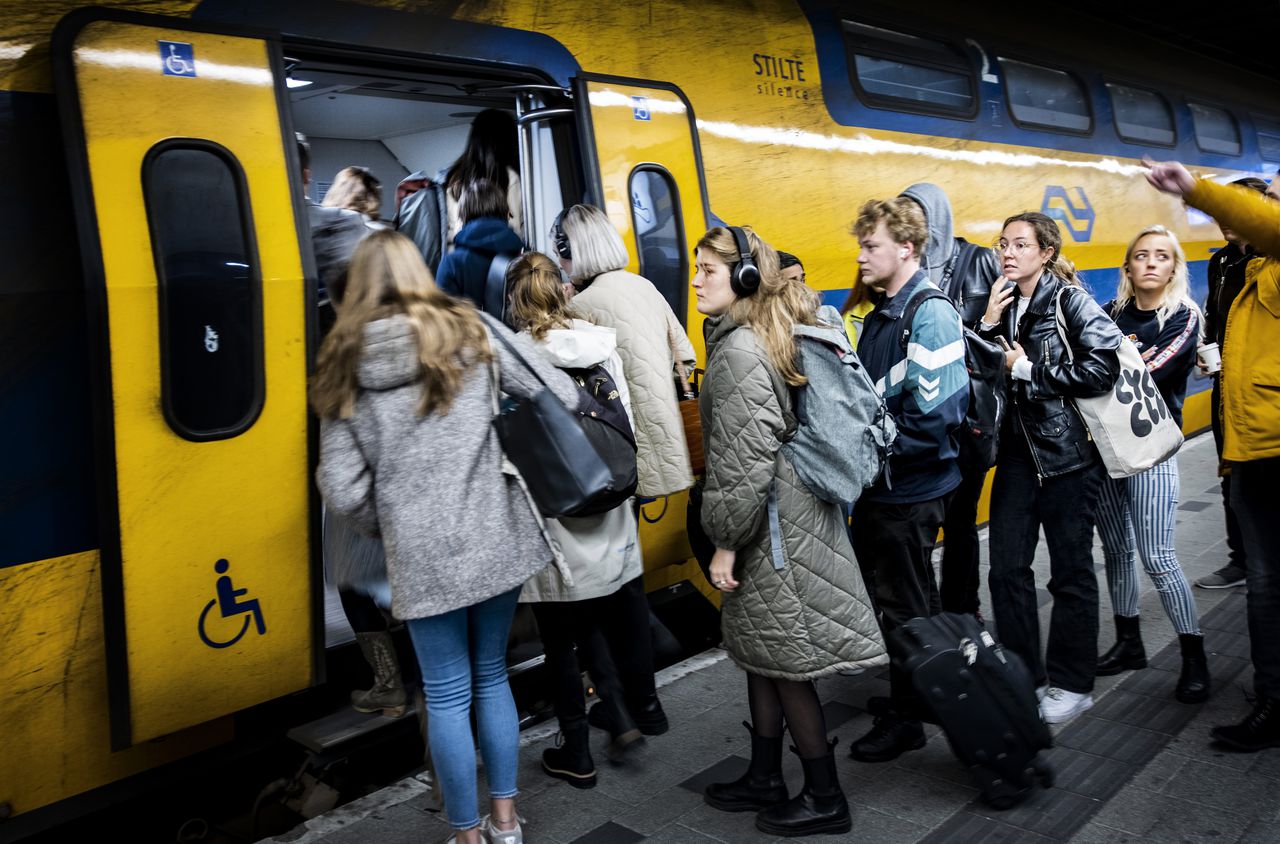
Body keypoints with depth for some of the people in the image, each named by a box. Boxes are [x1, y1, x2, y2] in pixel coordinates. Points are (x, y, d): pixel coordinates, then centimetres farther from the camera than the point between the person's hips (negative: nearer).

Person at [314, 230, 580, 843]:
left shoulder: (345, 366, 1)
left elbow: (342, 489, -2)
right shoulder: (472, 330, -1)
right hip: (494, 538, 1)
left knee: (447, 696, 12)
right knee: (492, 677, 18)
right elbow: (562, 398, -5)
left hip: (419, 557, -1)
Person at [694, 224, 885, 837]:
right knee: (759, 652, 18)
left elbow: (746, 459, -23)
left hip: (773, 524, -10)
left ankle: (824, 798, 19)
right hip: (783, 514, 10)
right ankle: (765, 780, 32)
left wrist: (724, 543, -16)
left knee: (785, 661, 3)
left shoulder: (739, 351, -19)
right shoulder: (758, 338, 12)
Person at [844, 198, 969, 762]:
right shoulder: (880, 313, 10)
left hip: (910, 492, -9)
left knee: (903, 607, 4)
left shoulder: (929, 314, -18)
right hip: (878, 485, 9)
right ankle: (910, 693, 38)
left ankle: (904, 720, 20)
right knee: (895, 597, 21)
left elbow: (933, 416, -26)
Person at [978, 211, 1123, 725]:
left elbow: (1102, 369, -18)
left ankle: (1071, 684, 20)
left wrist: (1026, 369, -13)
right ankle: (1025, 676, 19)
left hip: (1068, 451, -5)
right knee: (1007, 567, 4)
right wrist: (989, 323, -8)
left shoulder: (1069, 300, -8)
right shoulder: (1005, 303, 9)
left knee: (1071, 570, 5)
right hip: (1019, 449, 6)